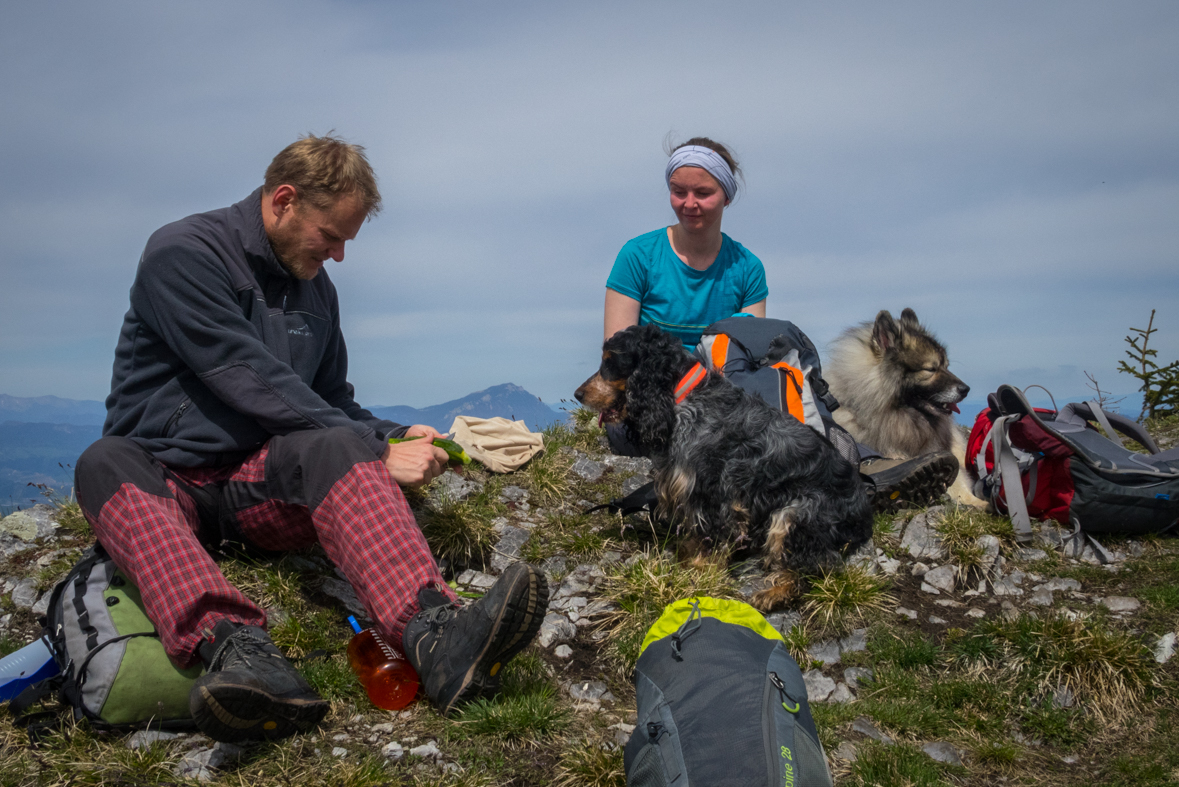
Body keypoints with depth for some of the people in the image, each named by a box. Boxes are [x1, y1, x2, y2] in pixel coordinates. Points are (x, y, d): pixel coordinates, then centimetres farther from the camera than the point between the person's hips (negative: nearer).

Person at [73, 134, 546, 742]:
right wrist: (377, 453, -18)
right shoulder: (182, 254, -8)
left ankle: (434, 635, -56)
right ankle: (237, 649, -61)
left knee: (331, 445, -30)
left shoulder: (315, 287, 14)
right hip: (166, 479, -3)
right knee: (108, 465, -37)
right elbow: (254, 384, -18)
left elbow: (332, 401, 22)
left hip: (261, 485, 3)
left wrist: (394, 437, 1)